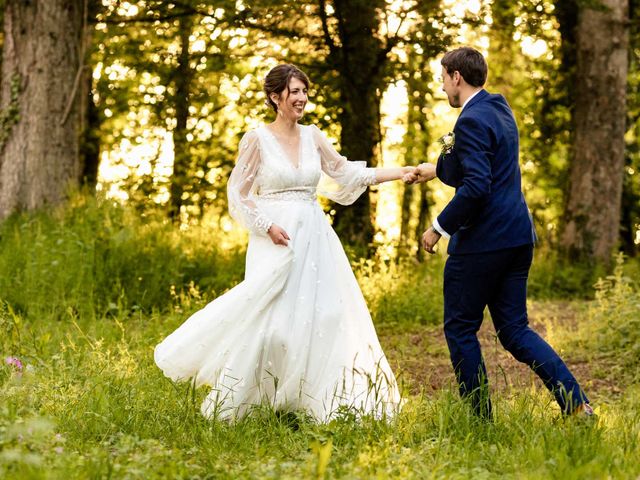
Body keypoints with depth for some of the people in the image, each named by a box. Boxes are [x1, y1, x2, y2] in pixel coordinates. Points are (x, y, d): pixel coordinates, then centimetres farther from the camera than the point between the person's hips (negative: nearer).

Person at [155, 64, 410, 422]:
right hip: (277, 241, -5)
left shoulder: (313, 137, 9)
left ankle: (313, 401, 12)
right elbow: (238, 194, -2)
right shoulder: (257, 140, -3)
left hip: (315, 240, 5)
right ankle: (232, 403, 6)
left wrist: (398, 173, 5)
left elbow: (345, 172, 13)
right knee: (270, 318, -6)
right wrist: (268, 226, -14)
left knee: (323, 317, 2)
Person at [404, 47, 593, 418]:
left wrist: (439, 228, -15)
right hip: (518, 234, 9)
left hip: (483, 240, -9)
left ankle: (481, 417, 10)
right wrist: (435, 170, 32)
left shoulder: (471, 122, -16)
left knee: (460, 328, 6)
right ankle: (576, 404, 0)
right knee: (514, 329, 11)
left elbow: (476, 187, -24)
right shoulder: (500, 108, 14)